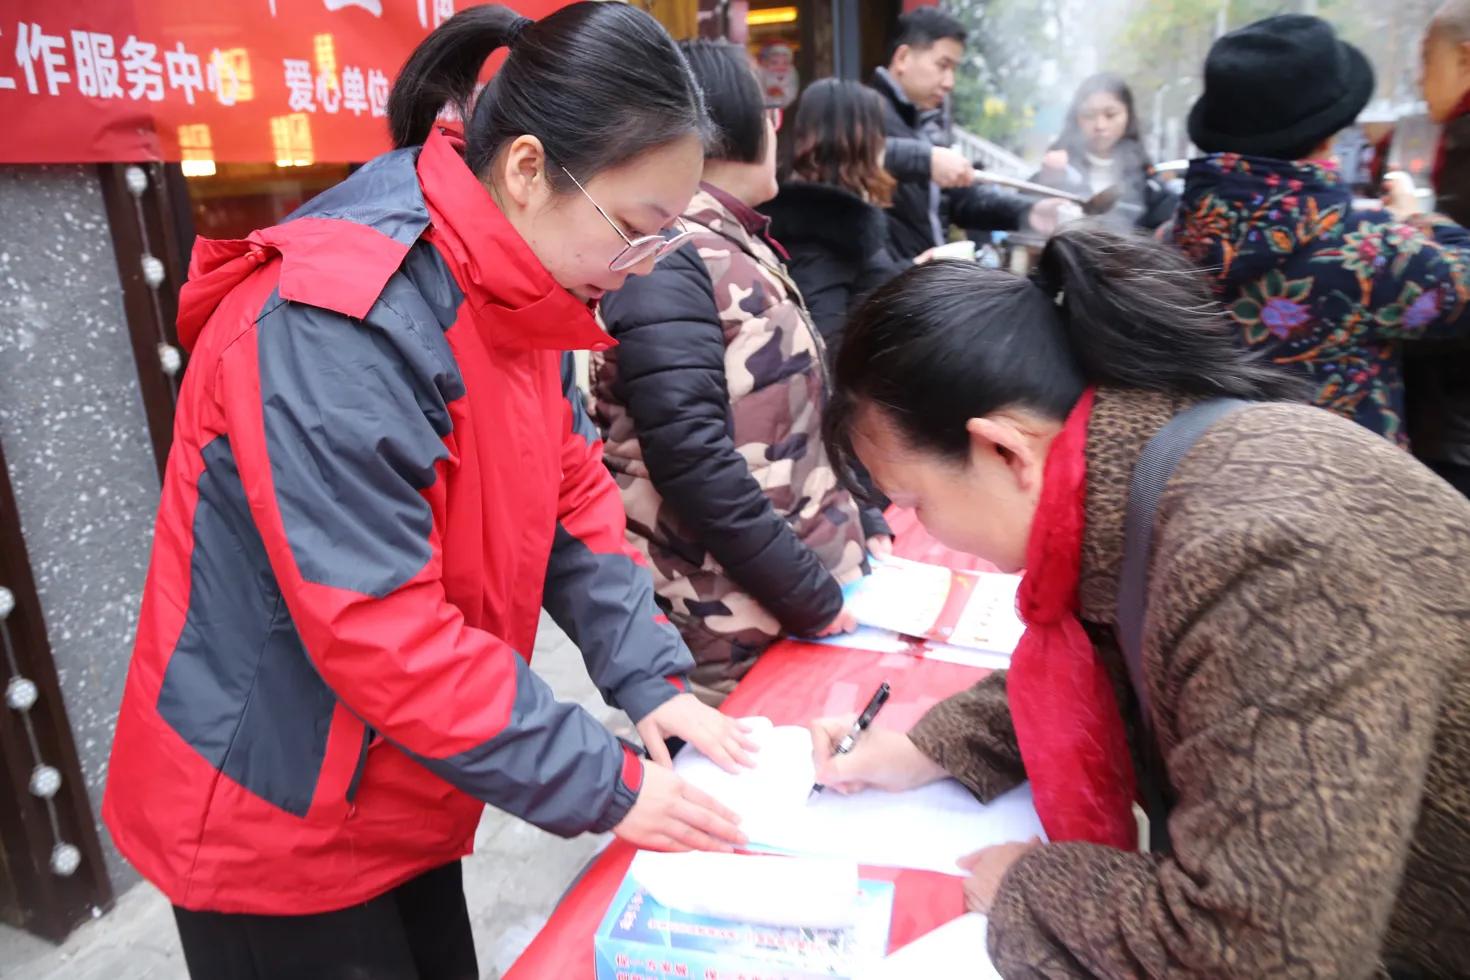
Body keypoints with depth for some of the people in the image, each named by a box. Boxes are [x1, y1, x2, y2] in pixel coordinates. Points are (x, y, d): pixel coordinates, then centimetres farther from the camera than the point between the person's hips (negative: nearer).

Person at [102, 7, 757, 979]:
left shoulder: (511, 301, -1)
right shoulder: (336, 327, -29)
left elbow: (574, 500, 3)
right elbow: (380, 635, -30)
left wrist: (651, 679, -8)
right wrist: (607, 786, -23)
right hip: (271, 822, -7)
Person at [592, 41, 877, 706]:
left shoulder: (737, 244, 11)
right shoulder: (663, 260, -17)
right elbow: (693, 463, -24)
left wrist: (857, 540, 8)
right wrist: (820, 602, -18)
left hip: (803, 579, 8)